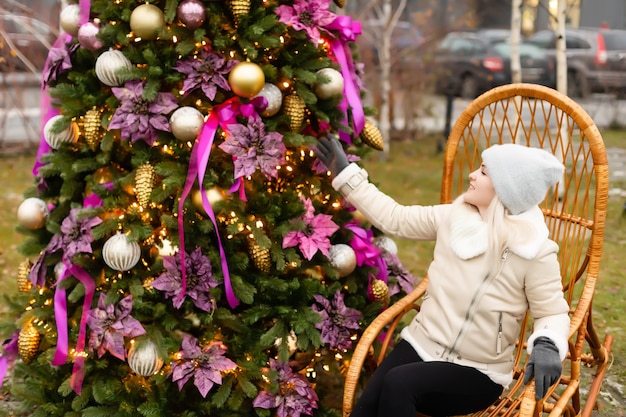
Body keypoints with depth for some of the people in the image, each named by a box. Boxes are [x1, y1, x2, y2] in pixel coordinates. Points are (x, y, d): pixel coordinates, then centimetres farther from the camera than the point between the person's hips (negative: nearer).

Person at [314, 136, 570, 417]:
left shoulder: (535, 252, -16)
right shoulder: (454, 217, -2)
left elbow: (553, 313, -9)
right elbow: (394, 219, 9)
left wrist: (547, 345, -32)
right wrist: (345, 173, 10)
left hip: (478, 372, -4)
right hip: (422, 344, 4)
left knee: (398, 384, -32)